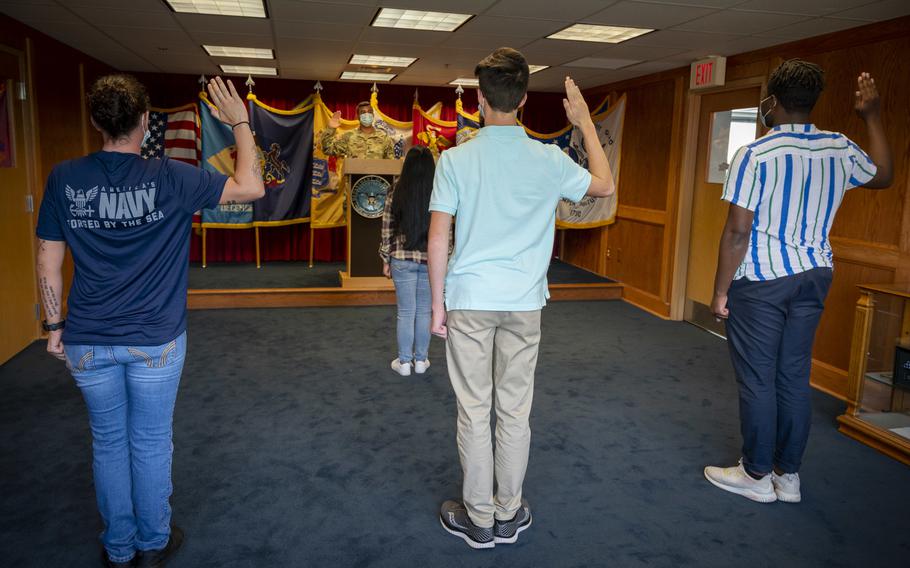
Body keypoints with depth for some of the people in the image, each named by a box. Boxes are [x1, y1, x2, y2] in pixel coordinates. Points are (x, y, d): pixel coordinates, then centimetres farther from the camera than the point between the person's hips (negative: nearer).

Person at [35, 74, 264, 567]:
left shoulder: (63, 178, -4)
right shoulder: (168, 178, -13)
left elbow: (48, 260, 1)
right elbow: (251, 187, -7)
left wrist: (54, 326, 11)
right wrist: (241, 123, 2)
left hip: (87, 341, 2)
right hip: (155, 341, -2)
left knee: (108, 443, 17)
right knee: (150, 444, 13)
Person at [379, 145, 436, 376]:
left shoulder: (396, 193, -5)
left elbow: (387, 230, -2)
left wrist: (386, 260, 8)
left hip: (402, 259, -1)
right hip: (430, 260, 1)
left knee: (406, 313, 7)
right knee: (424, 312, 12)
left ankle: (404, 362, 15)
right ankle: (421, 360, 20)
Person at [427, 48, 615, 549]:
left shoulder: (455, 159, -7)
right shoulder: (549, 160, -3)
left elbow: (437, 239, -8)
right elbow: (604, 185, 15)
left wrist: (437, 303, 2)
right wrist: (584, 122, 22)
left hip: (468, 300, -1)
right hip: (524, 303, 2)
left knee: (474, 412, 8)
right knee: (515, 412, 12)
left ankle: (479, 519, 21)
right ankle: (508, 515, 26)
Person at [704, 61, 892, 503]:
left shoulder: (754, 155, -13)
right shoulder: (841, 149, 5)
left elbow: (738, 231, -16)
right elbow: (883, 175, 28)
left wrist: (720, 291, -8)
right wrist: (872, 117, 36)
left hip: (761, 279, -6)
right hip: (814, 275, 6)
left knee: (757, 379, 3)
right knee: (794, 376, 12)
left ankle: (757, 476, 14)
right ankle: (788, 475, 22)